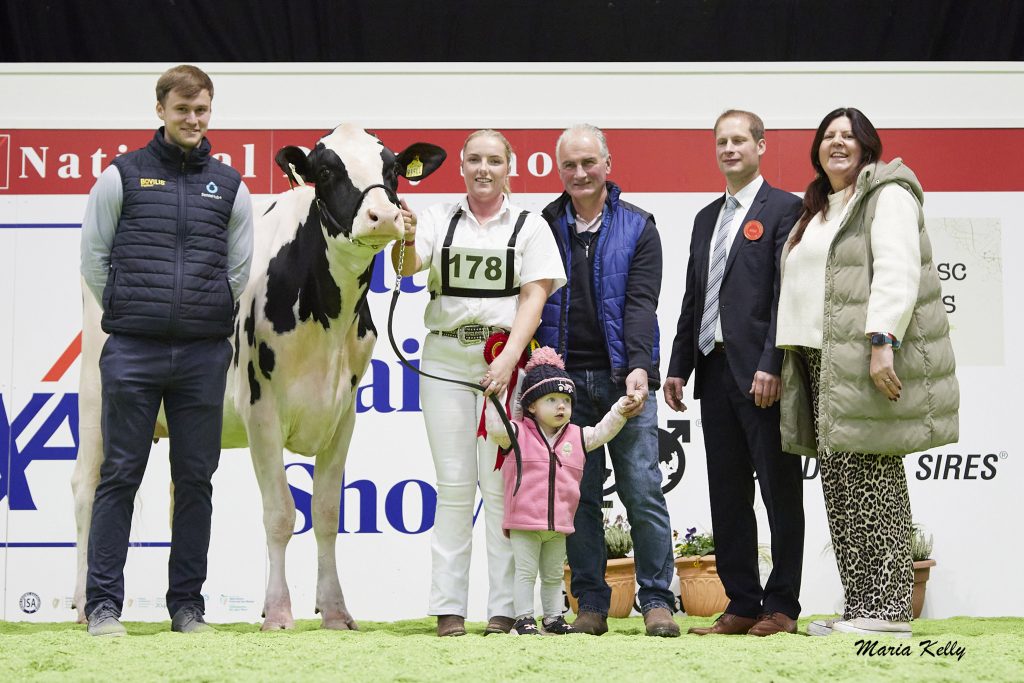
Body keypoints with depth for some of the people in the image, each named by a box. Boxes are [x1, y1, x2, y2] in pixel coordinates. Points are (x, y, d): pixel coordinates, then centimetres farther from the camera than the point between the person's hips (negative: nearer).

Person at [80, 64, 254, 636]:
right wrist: (130, 313, 7)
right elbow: (94, 257, 6)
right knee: (120, 475, -1)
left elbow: (240, 269, 15)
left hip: (204, 354, 2)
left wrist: (205, 318, 11)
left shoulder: (229, 186, 10)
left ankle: (188, 605, 13)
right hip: (132, 353, -2)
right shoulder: (123, 176, 4)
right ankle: (104, 604, 3)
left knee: (196, 478, 5)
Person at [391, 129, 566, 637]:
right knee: (453, 482, 1)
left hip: (507, 362, -2)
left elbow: (534, 297, -2)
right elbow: (408, 268, -4)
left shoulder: (529, 227, 7)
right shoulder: (439, 218, 11)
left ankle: (504, 607, -2)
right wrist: (406, 239, -28)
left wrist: (509, 359, -14)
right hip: (445, 361, 2)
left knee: (501, 484, -4)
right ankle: (448, 607, 1)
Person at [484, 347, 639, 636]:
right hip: (524, 522, -5)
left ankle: (553, 618, 23)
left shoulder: (577, 437, 10)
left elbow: (603, 431, 8)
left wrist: (620, 411, -5)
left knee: (554, 574, 15)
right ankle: (524, 619, 3)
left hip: (559, 524, 5)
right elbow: (496, 429, -19)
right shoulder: (518, 434, -5)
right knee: (525, 571, -1)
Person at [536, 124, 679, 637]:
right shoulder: (545, 228, 11)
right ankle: (591, 605, 8)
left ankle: (657, 601, 1)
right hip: (566, 379, 2)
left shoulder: (637, 228, 5)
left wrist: (639, 366, -18)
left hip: (624, 378, -2)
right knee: (579, 495, 3)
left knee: (643, 491, -5)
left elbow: (641, 302, -5)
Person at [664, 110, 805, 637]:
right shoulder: (707, 218, 19)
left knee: (780, 491, -1)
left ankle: (781, 607, 3)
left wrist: (771, 366, -19)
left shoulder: (784, 209, -3)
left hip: (762, 374, -7)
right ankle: (741, 605, 13)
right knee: (727, 495, 8)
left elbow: (787, 293, -12)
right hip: (715, 370, 7)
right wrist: (678, 367, 12)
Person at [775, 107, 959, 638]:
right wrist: (785, 363, 20)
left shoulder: (887, 195, -3)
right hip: (823, 362, 9)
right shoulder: (817, 211, 24)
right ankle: (860, 607, 8)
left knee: (873, 480, -9)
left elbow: (897, 271, -16)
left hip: (868, 357, -9)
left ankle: (889, 613, -8)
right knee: (839, 480, 6)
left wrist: (883, 343, -25)